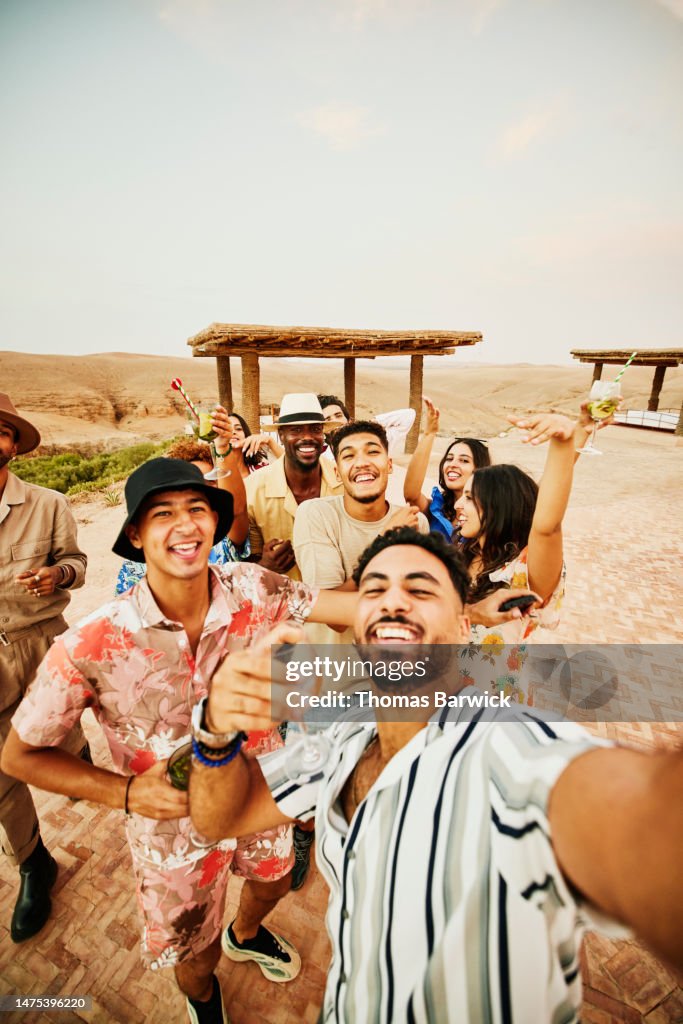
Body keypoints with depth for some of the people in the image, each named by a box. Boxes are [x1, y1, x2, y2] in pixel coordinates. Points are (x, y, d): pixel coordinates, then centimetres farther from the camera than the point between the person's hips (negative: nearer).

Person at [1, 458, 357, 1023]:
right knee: (196, 954, 26)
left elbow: (344, 605, -24)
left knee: (273, 880, 33)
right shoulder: (91, 646, -30)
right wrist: (124, 792, -25)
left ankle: (246, 933, 72)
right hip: (173, 816, -2)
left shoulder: (253, 589, -24)